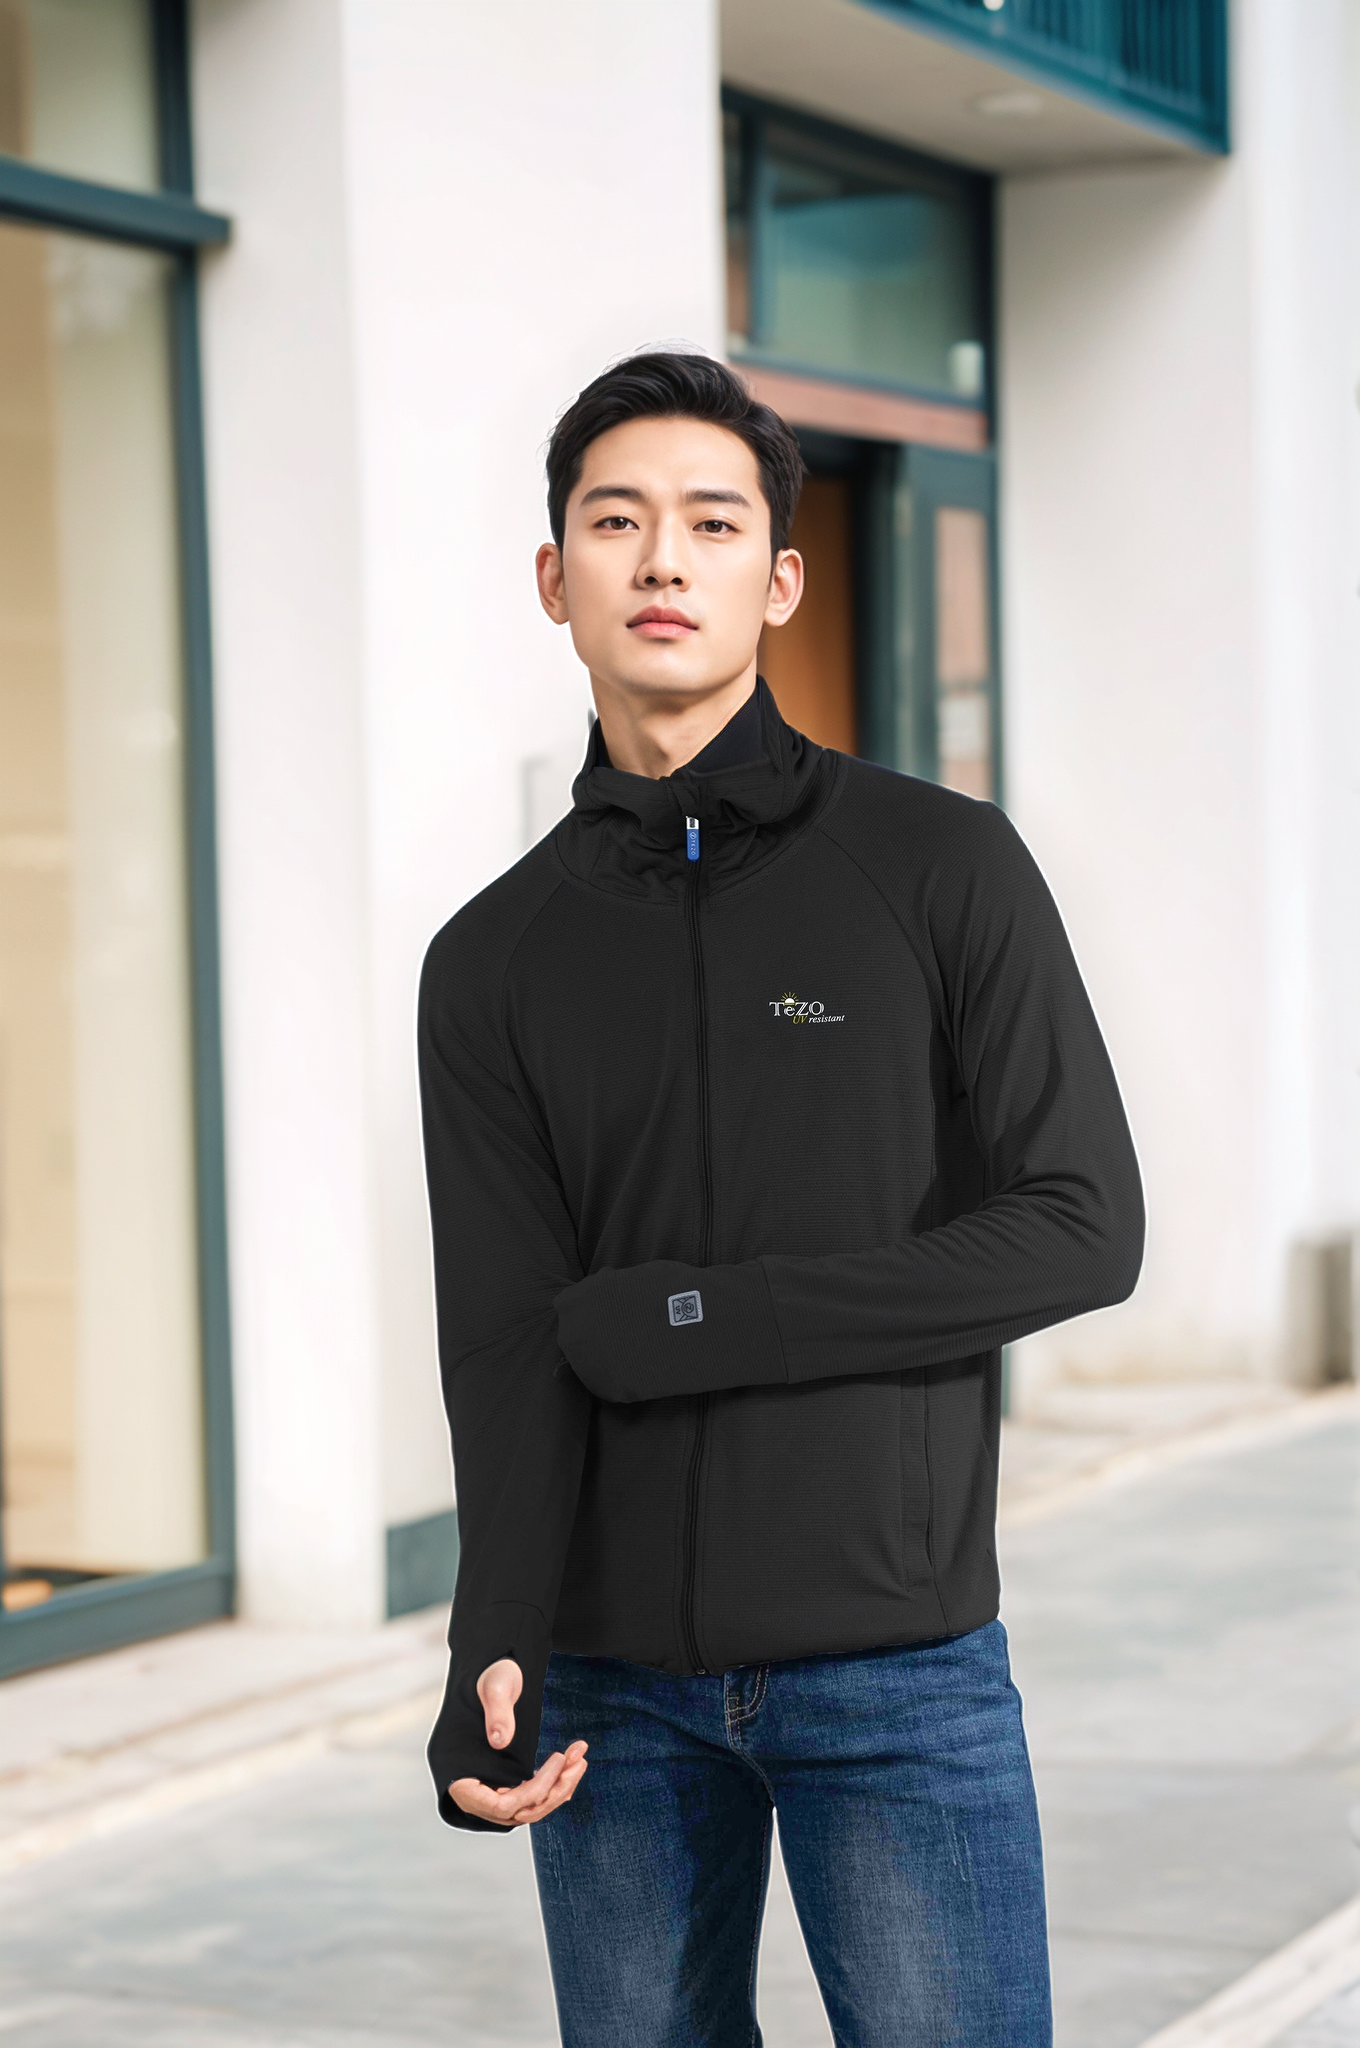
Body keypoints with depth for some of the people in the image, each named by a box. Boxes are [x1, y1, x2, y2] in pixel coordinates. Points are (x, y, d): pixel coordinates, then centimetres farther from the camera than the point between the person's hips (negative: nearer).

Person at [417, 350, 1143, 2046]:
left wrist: (689, 1317, -11)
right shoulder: (493, 963, 5)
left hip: (896, 1666, -2)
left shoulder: (944, 867, -2)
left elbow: (1081, 1232, -8)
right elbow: (506, 1346, -2)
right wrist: (493, 1656, -19)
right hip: (614, 1676, 3)